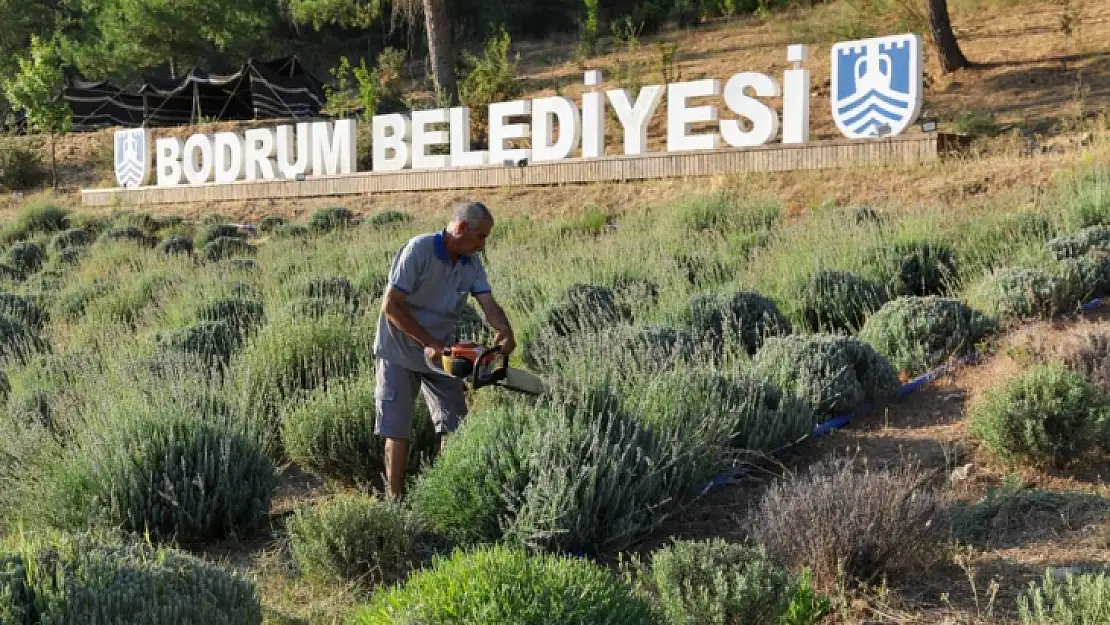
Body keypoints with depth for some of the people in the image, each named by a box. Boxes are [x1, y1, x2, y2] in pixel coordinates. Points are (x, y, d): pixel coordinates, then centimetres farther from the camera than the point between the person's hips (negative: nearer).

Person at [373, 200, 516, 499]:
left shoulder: (471, 263, -3)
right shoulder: (418, 250, -22)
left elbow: (488, 304, -12)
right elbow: (391, 306, -23)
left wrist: (505, 332, -33)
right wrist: (429, 343, -24)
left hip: (441, 353, 6)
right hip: (400, 353, -6)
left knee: (455, 425, 6)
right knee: (397, 430, -2)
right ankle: (395, 499, 4)